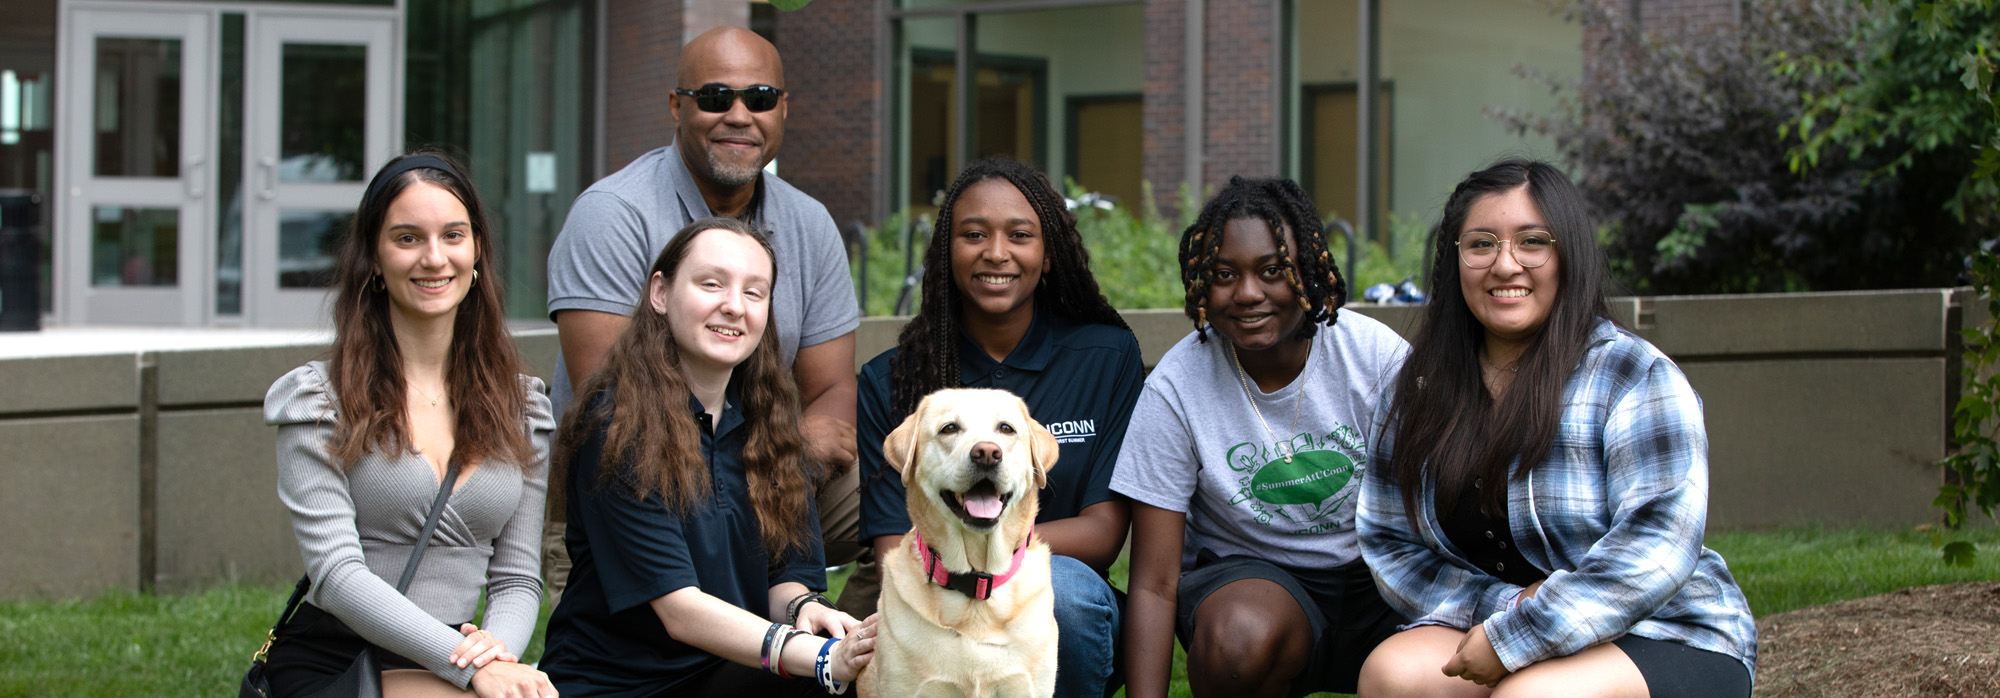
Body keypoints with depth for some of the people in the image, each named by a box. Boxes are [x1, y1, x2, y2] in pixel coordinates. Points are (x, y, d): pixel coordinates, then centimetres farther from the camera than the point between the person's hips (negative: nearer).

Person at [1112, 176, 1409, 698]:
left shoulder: (1378, 356, -11)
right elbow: (1155, 584, -13)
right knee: (1242, 635, -37)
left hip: (1373, 576, 1)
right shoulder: (1175, 387, -13)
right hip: (1244, 575, -1)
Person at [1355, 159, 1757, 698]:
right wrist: (1502, 605, -13)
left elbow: (1657, 546, -20)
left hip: (1668, 642, -4)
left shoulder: (1635, 376, -9)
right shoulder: (1423, 390, 6)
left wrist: (1513, 637, -26)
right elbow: (1388, 543, 6)